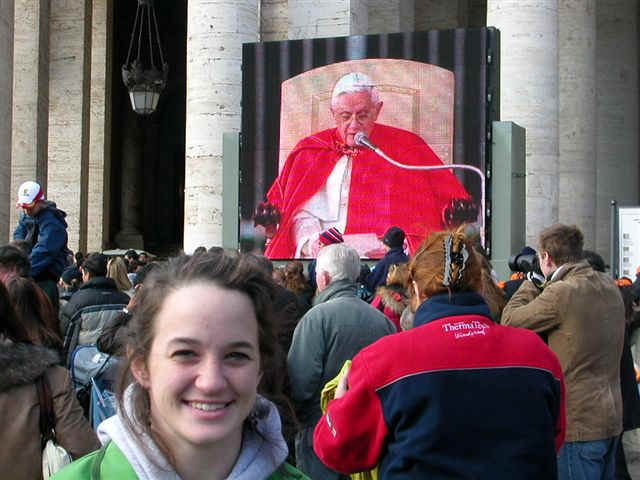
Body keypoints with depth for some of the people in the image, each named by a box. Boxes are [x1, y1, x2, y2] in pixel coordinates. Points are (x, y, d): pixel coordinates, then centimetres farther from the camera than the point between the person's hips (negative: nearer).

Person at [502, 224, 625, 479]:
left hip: (579, 423, -9)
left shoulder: (562, 293, -19)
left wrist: (529, 285, 6)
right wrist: (541, 287, 16)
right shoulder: (608, 286, 7)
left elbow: (509, 320, -10)